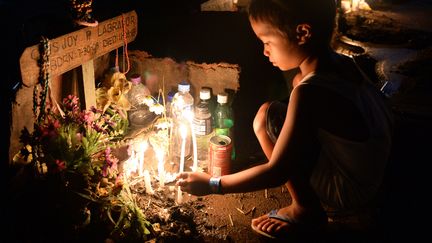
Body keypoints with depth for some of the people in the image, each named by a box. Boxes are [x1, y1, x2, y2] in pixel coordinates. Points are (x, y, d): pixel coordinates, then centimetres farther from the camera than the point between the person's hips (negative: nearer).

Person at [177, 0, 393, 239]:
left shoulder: (310, 93, -29)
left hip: (348, 191, -8)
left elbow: (276, 172, -25)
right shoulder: (344, 64, -7)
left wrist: (212, 184, -16)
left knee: (267, 116, -18)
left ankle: (305, 209, -2)